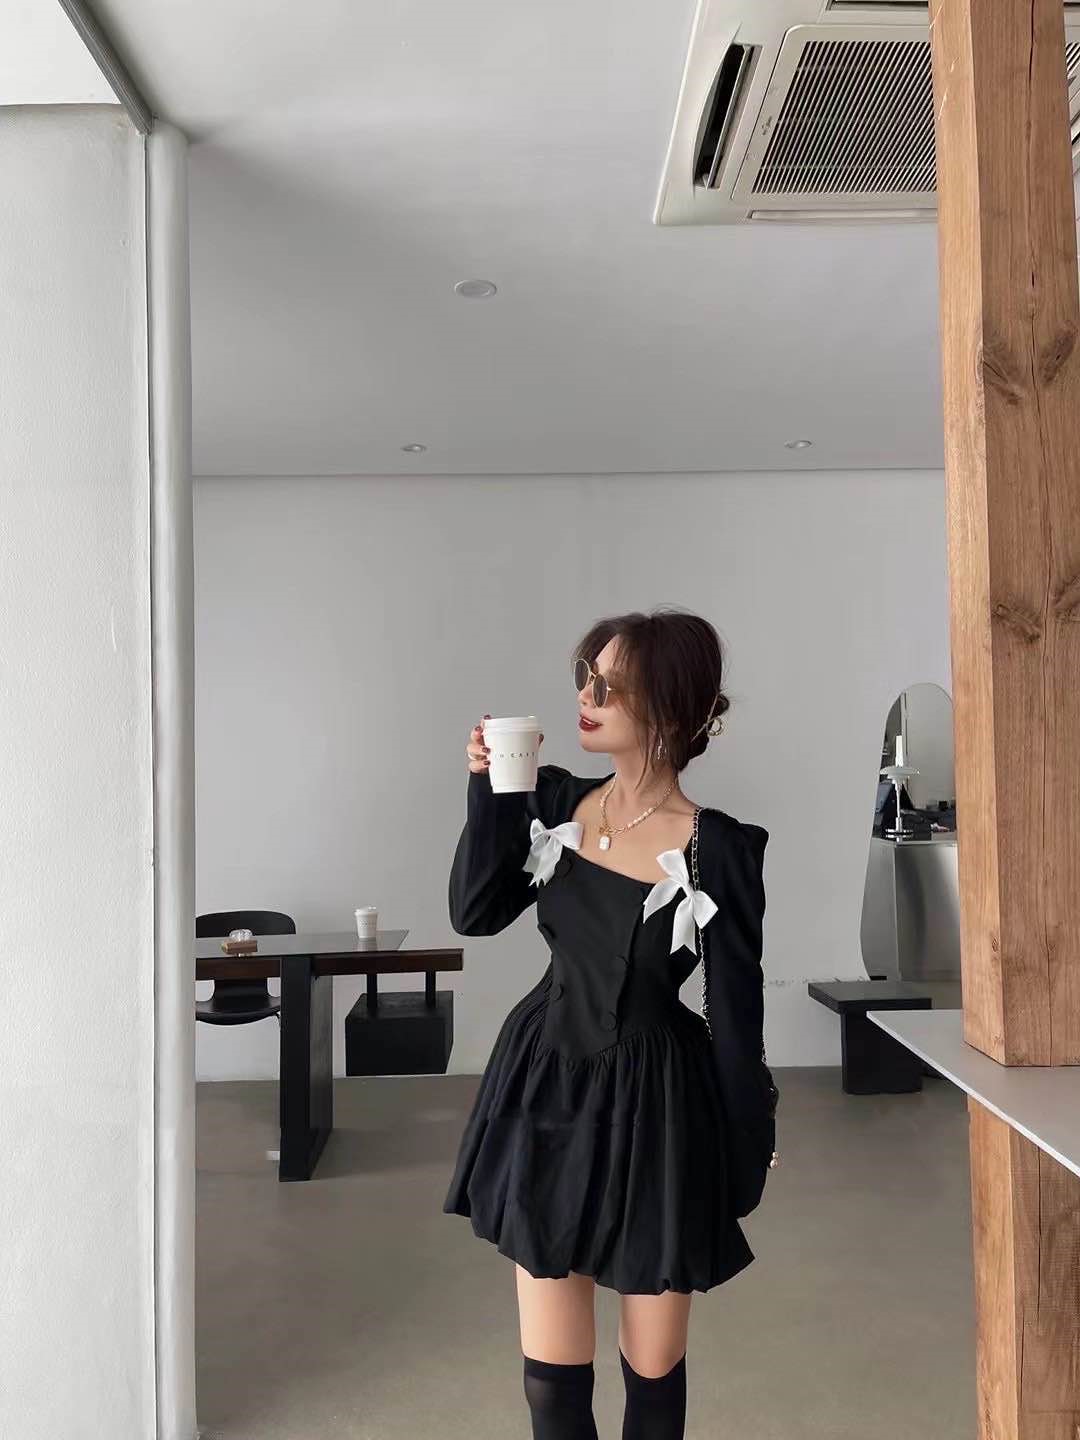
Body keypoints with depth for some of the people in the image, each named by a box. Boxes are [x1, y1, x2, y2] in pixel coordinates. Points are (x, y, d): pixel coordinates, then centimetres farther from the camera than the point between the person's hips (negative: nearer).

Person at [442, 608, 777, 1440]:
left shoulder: (719, 849, -16)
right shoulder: (556, 803, -2)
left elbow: (734, 1011, -10)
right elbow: (475, 915, -4)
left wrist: (747, 1157, -3)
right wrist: (489, 790, -12)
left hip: (653, 1106, -3)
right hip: (548, 1087, 4)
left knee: (653, 1370, 15)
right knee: (551, 1371, 12)